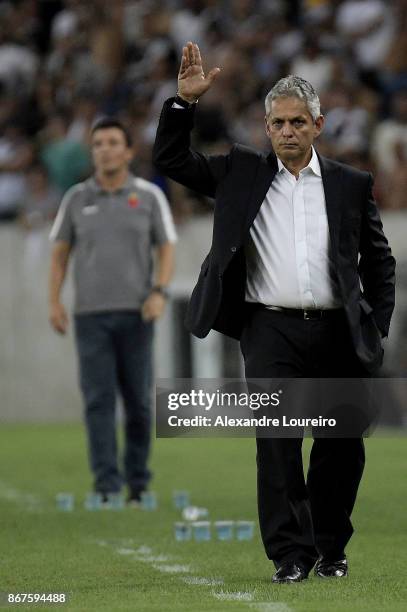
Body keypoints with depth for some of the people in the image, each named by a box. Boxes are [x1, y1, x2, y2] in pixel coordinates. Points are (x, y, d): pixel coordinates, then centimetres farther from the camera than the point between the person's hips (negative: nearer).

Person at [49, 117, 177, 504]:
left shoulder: (149, 196, 3)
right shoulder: (76, 198, 7)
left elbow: (166, 249, 3)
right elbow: (60, 253, 11)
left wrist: (159, 292, -12)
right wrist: (54, 301, 1)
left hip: (135, 314, -1)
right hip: (90, 313, 1)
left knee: (138, 401, 3)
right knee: (98, 400, -7)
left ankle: (138, 485, 14)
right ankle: (107, 486, -10)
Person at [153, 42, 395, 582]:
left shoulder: (351, 185, 10)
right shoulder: (241, 173, 10)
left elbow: (379, 261, 13)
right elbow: (171, 159, 6)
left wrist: (377, 328, 4)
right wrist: (185, 101, -7)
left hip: (337, 331, 1)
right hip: (271, 329, -1)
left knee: (342, 445, 6)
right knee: (277, 439, -12)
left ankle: (331, 549, 22)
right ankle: (291, 554, -10)